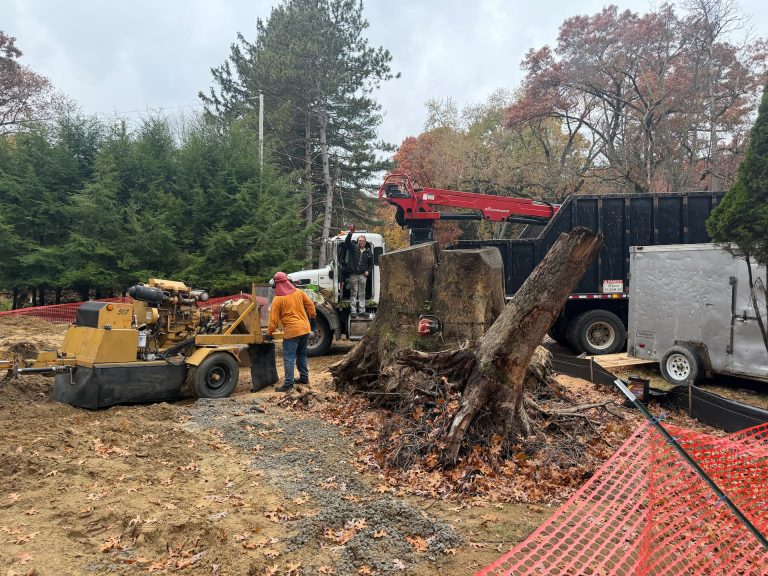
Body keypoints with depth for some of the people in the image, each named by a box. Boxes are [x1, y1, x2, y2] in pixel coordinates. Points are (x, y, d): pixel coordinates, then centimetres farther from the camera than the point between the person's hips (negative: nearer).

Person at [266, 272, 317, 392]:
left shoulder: (278, 299, -9)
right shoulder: (299, 292, 5)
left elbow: (274, 318, -8)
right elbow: (310, 305, 11)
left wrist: (269, 333, 1)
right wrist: (312, 318, 24)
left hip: (292, 331, -6)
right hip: (305, 328, 6)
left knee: (289, 357, -4)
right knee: (302, 354, 19)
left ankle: (288, 383, -8)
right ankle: (304, 377, 26)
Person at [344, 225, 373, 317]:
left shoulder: (368, 252, 12)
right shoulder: (353, 248, 7)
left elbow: (371, 264, 17)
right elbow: (347, 242, -9)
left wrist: (368, 271, 1)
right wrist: (350, 233, -23)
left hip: (363, 275, 2)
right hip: (353, 274, -2)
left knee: (362, 294, 6)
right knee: (353, 293, 1)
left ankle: (362, 311, 10)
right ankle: (353, 311, 3)